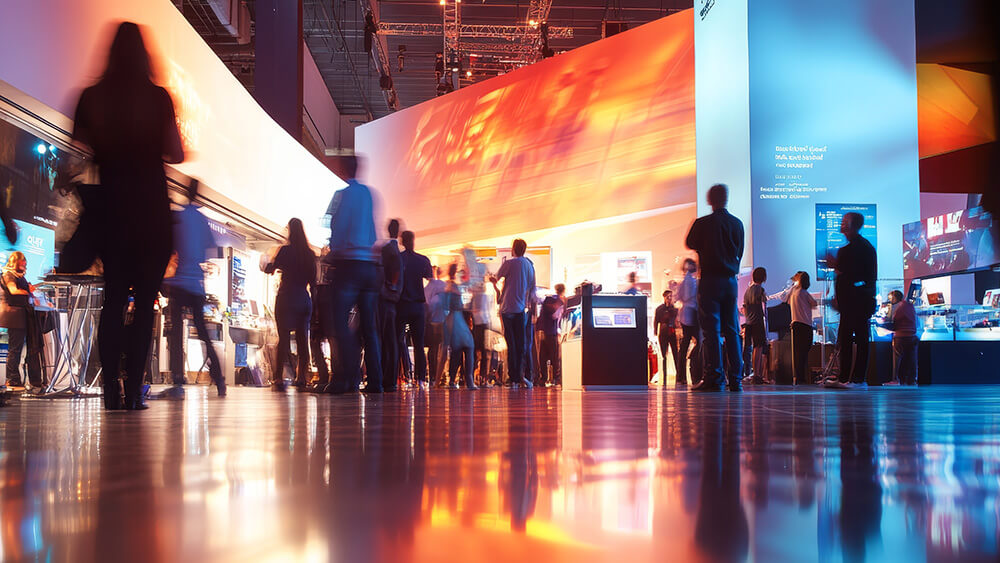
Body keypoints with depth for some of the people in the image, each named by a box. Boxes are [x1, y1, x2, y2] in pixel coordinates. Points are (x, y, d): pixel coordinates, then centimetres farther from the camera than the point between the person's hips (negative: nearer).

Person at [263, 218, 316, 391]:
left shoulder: (285, 250, -6)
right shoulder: (310, 254, 7)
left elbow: (269, 269, 0)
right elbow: (313, 282, 9)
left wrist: (267, 264, 22)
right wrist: (314, 303, 16)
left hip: (286, 297, -4)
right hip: (304, 299, 4)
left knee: (283, 338, -5)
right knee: (302, 339, 7)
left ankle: (278, 378, -11)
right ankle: (302, 378, 6)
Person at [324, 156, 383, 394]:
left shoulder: (343, 192, -4)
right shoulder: (368, 193, 15)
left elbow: (337, 226, -9)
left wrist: (332, 255, 2)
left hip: (348, 264, -6)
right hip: (370, 264, 6)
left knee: (341, 322, -7)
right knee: (368, 325, 7)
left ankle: (348, 378, -16)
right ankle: (374, 380, 4)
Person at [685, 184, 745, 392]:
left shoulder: (702, 223, -9)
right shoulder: (737, 224, 5)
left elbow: (690, 244, 7)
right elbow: (739, 252, 14)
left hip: (710, 281, -5)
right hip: (731, 281, 5)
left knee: (711, 331, -4)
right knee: (732, 331, 8)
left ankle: (714, 379, -8)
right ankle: (735, 379, 7)